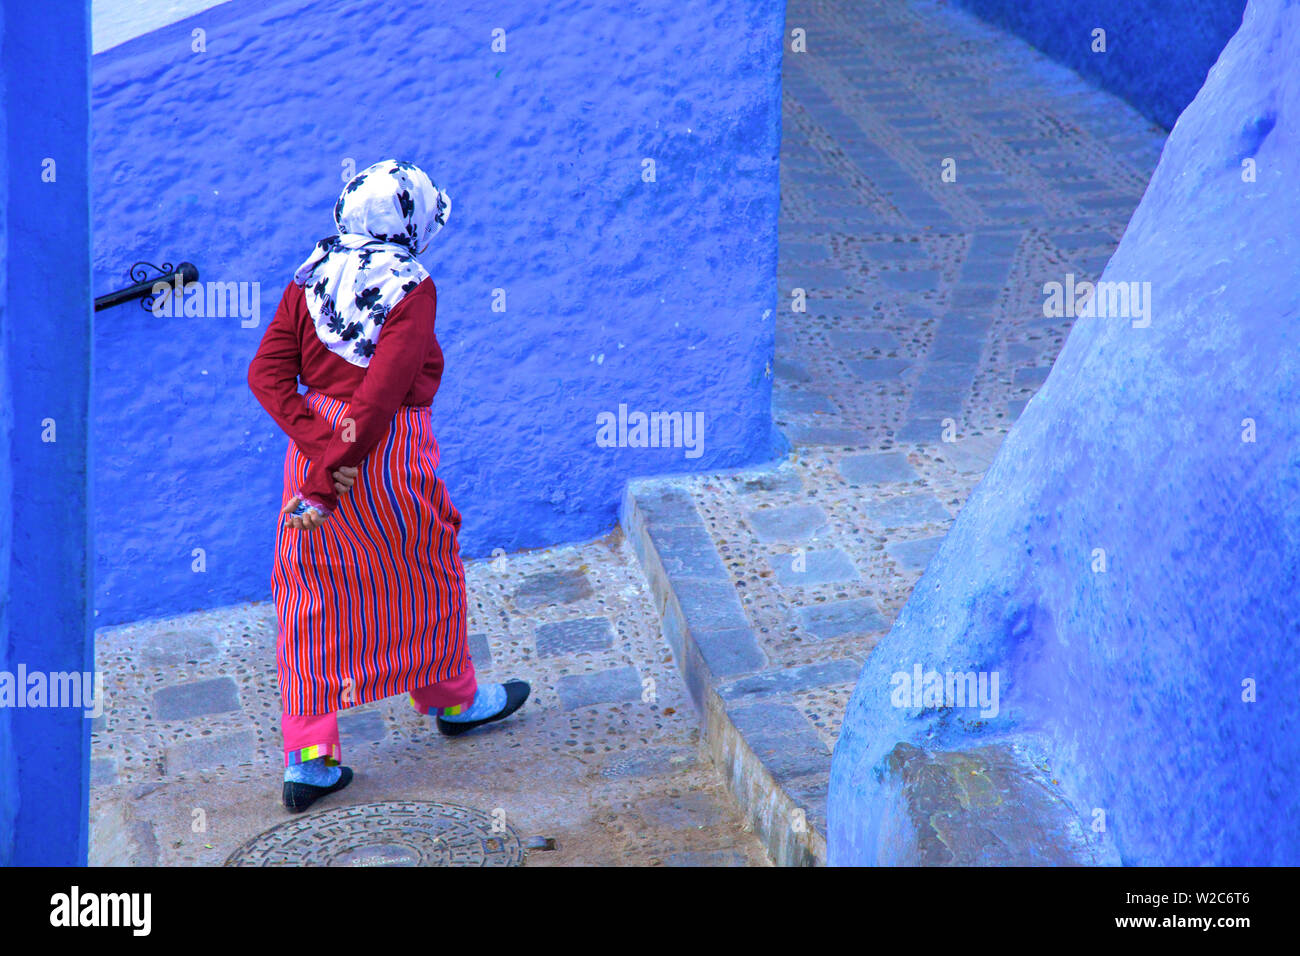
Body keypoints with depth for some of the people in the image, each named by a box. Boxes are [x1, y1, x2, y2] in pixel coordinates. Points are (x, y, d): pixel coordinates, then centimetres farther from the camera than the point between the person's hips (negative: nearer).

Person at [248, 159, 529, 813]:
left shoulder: (311, 277, 2)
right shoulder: (411, 289, -15)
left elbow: (267, 373, -6)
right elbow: (381, 394, -23)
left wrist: (320, 445, -15)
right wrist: (325, 487, -22)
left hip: (315, 440, 5)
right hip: (388, 457, -5)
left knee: (314, 592, 10)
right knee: (425, 575, 18)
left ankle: (308, 757, 8)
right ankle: (453, 697, 41)